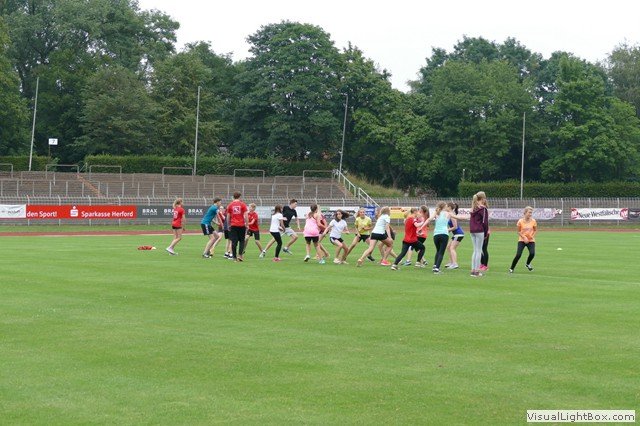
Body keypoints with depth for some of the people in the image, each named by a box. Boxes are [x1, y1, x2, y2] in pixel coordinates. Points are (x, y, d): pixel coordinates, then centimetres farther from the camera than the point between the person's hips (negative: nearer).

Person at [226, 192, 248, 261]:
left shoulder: (230, 205, 3)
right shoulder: (242, 204, -2)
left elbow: (228, 216, 6)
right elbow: (246, 215, -6)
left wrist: (229, 225, 15)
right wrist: (247, 224, 1)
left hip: (233, 225, 1)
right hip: (241, 225, -1)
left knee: (234, 241, 3)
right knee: (242, 241, 11)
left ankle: (234, 257, 3)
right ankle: (240, 255, -3)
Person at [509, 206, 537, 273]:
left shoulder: (533, 221, -3)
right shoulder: (520, 221, -8)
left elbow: (535, 230, 9)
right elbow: (519, 231, 0)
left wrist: (532, 236, -9)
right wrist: (524, 237, -13)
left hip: (531, 240, 2)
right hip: (522, 240, -2)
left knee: (532, 253, -18)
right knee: (518, 255, -14)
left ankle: (527, 264, 15)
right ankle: (511, 268, 2)